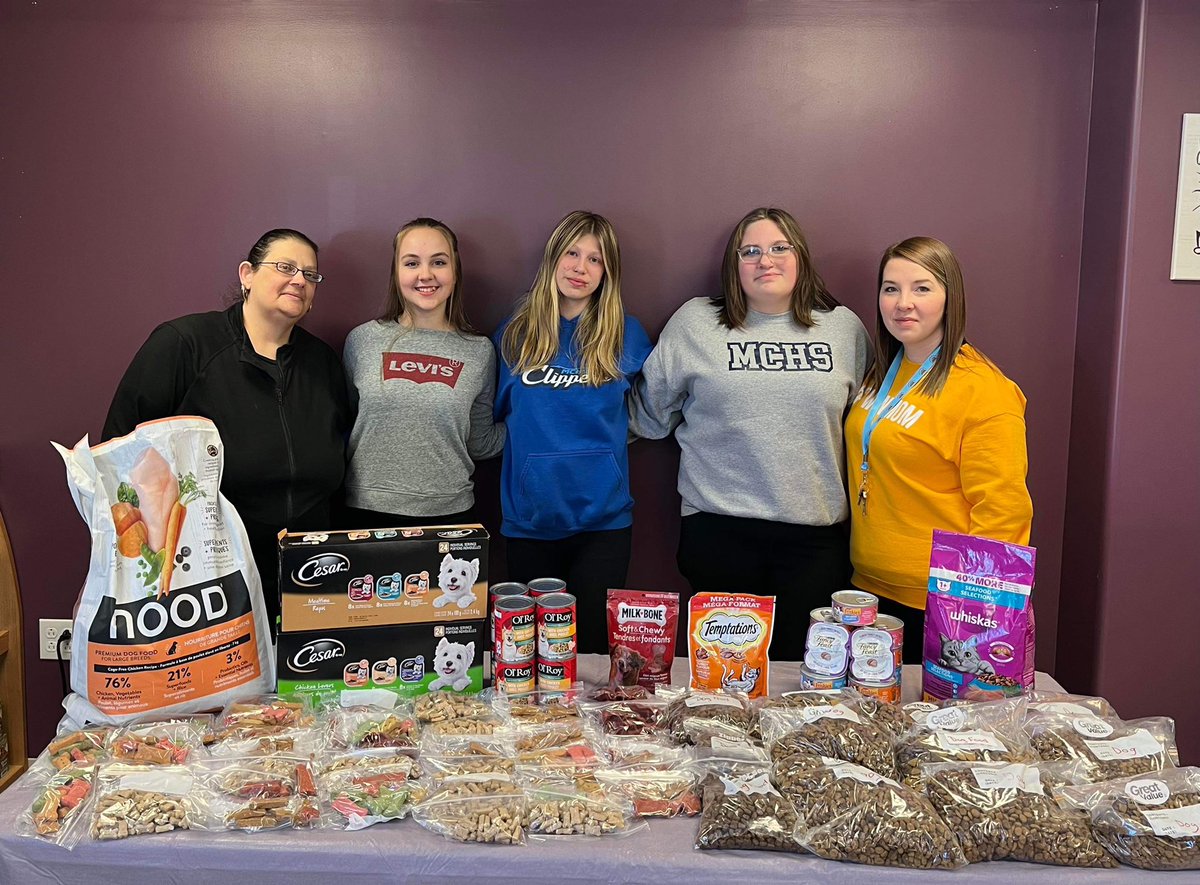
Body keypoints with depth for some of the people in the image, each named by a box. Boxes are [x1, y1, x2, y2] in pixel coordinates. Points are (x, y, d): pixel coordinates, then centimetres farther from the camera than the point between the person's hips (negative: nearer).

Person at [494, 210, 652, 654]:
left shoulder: (625, 335, 1)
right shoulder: (514, 334, 4)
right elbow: (496, 412, 15)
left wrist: (604, 432, 3)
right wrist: (536, 437, 5)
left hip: (603, 519, -1)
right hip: (528, 518, 2)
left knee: (592, 645, 5)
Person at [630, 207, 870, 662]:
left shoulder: (844, 327, 8)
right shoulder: (695, 322, 4)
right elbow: (651, 411, 11)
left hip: (816, 534, 1)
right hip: (719, 529, -1)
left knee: (803, 661, 8)